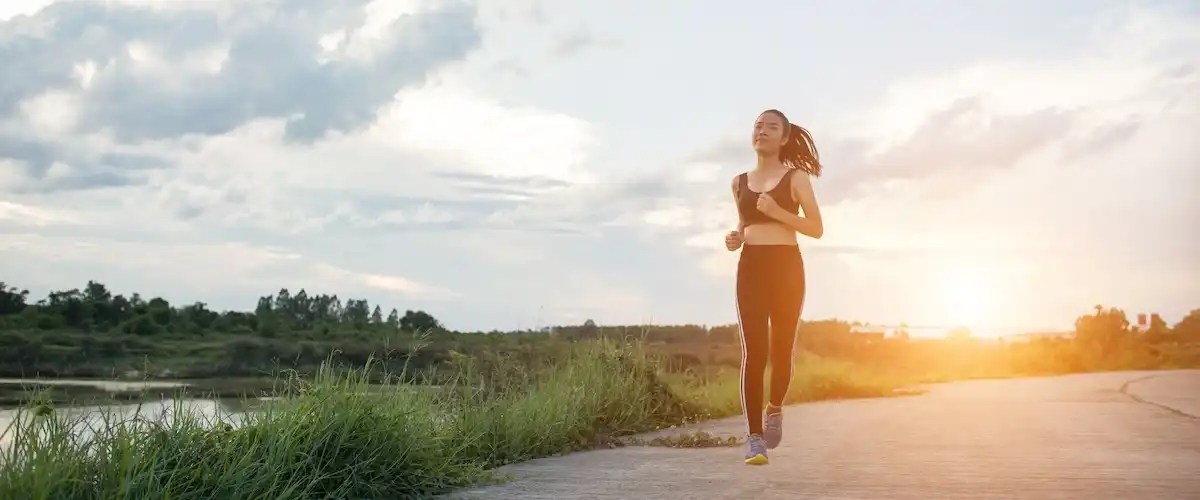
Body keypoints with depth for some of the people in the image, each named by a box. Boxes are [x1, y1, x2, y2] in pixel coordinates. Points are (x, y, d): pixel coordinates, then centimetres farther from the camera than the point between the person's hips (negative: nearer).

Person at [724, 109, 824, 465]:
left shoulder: (796, 177, 3)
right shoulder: (740, 182, 13)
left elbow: (817, 229, -2)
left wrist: (777, 212, -15)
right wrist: (735, 238, 4)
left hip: (787, 266, -1)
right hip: (750, 268, 2)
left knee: (782, 346, 5)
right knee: (753, 351, -10)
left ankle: (775, 408, 35)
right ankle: (755, 438, -11)